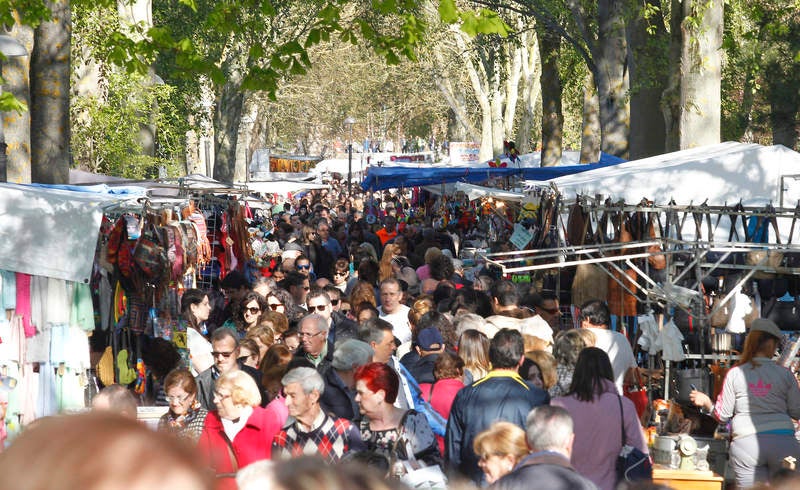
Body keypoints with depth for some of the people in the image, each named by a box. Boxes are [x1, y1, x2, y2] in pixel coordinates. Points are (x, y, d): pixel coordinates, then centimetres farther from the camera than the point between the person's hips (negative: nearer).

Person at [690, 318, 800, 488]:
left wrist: (706, 403, 24)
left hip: (745, 442, 0)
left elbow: (722, 415, 6)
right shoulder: (784, 374, 3)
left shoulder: (735, 374, 3)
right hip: (783, 441, 0)